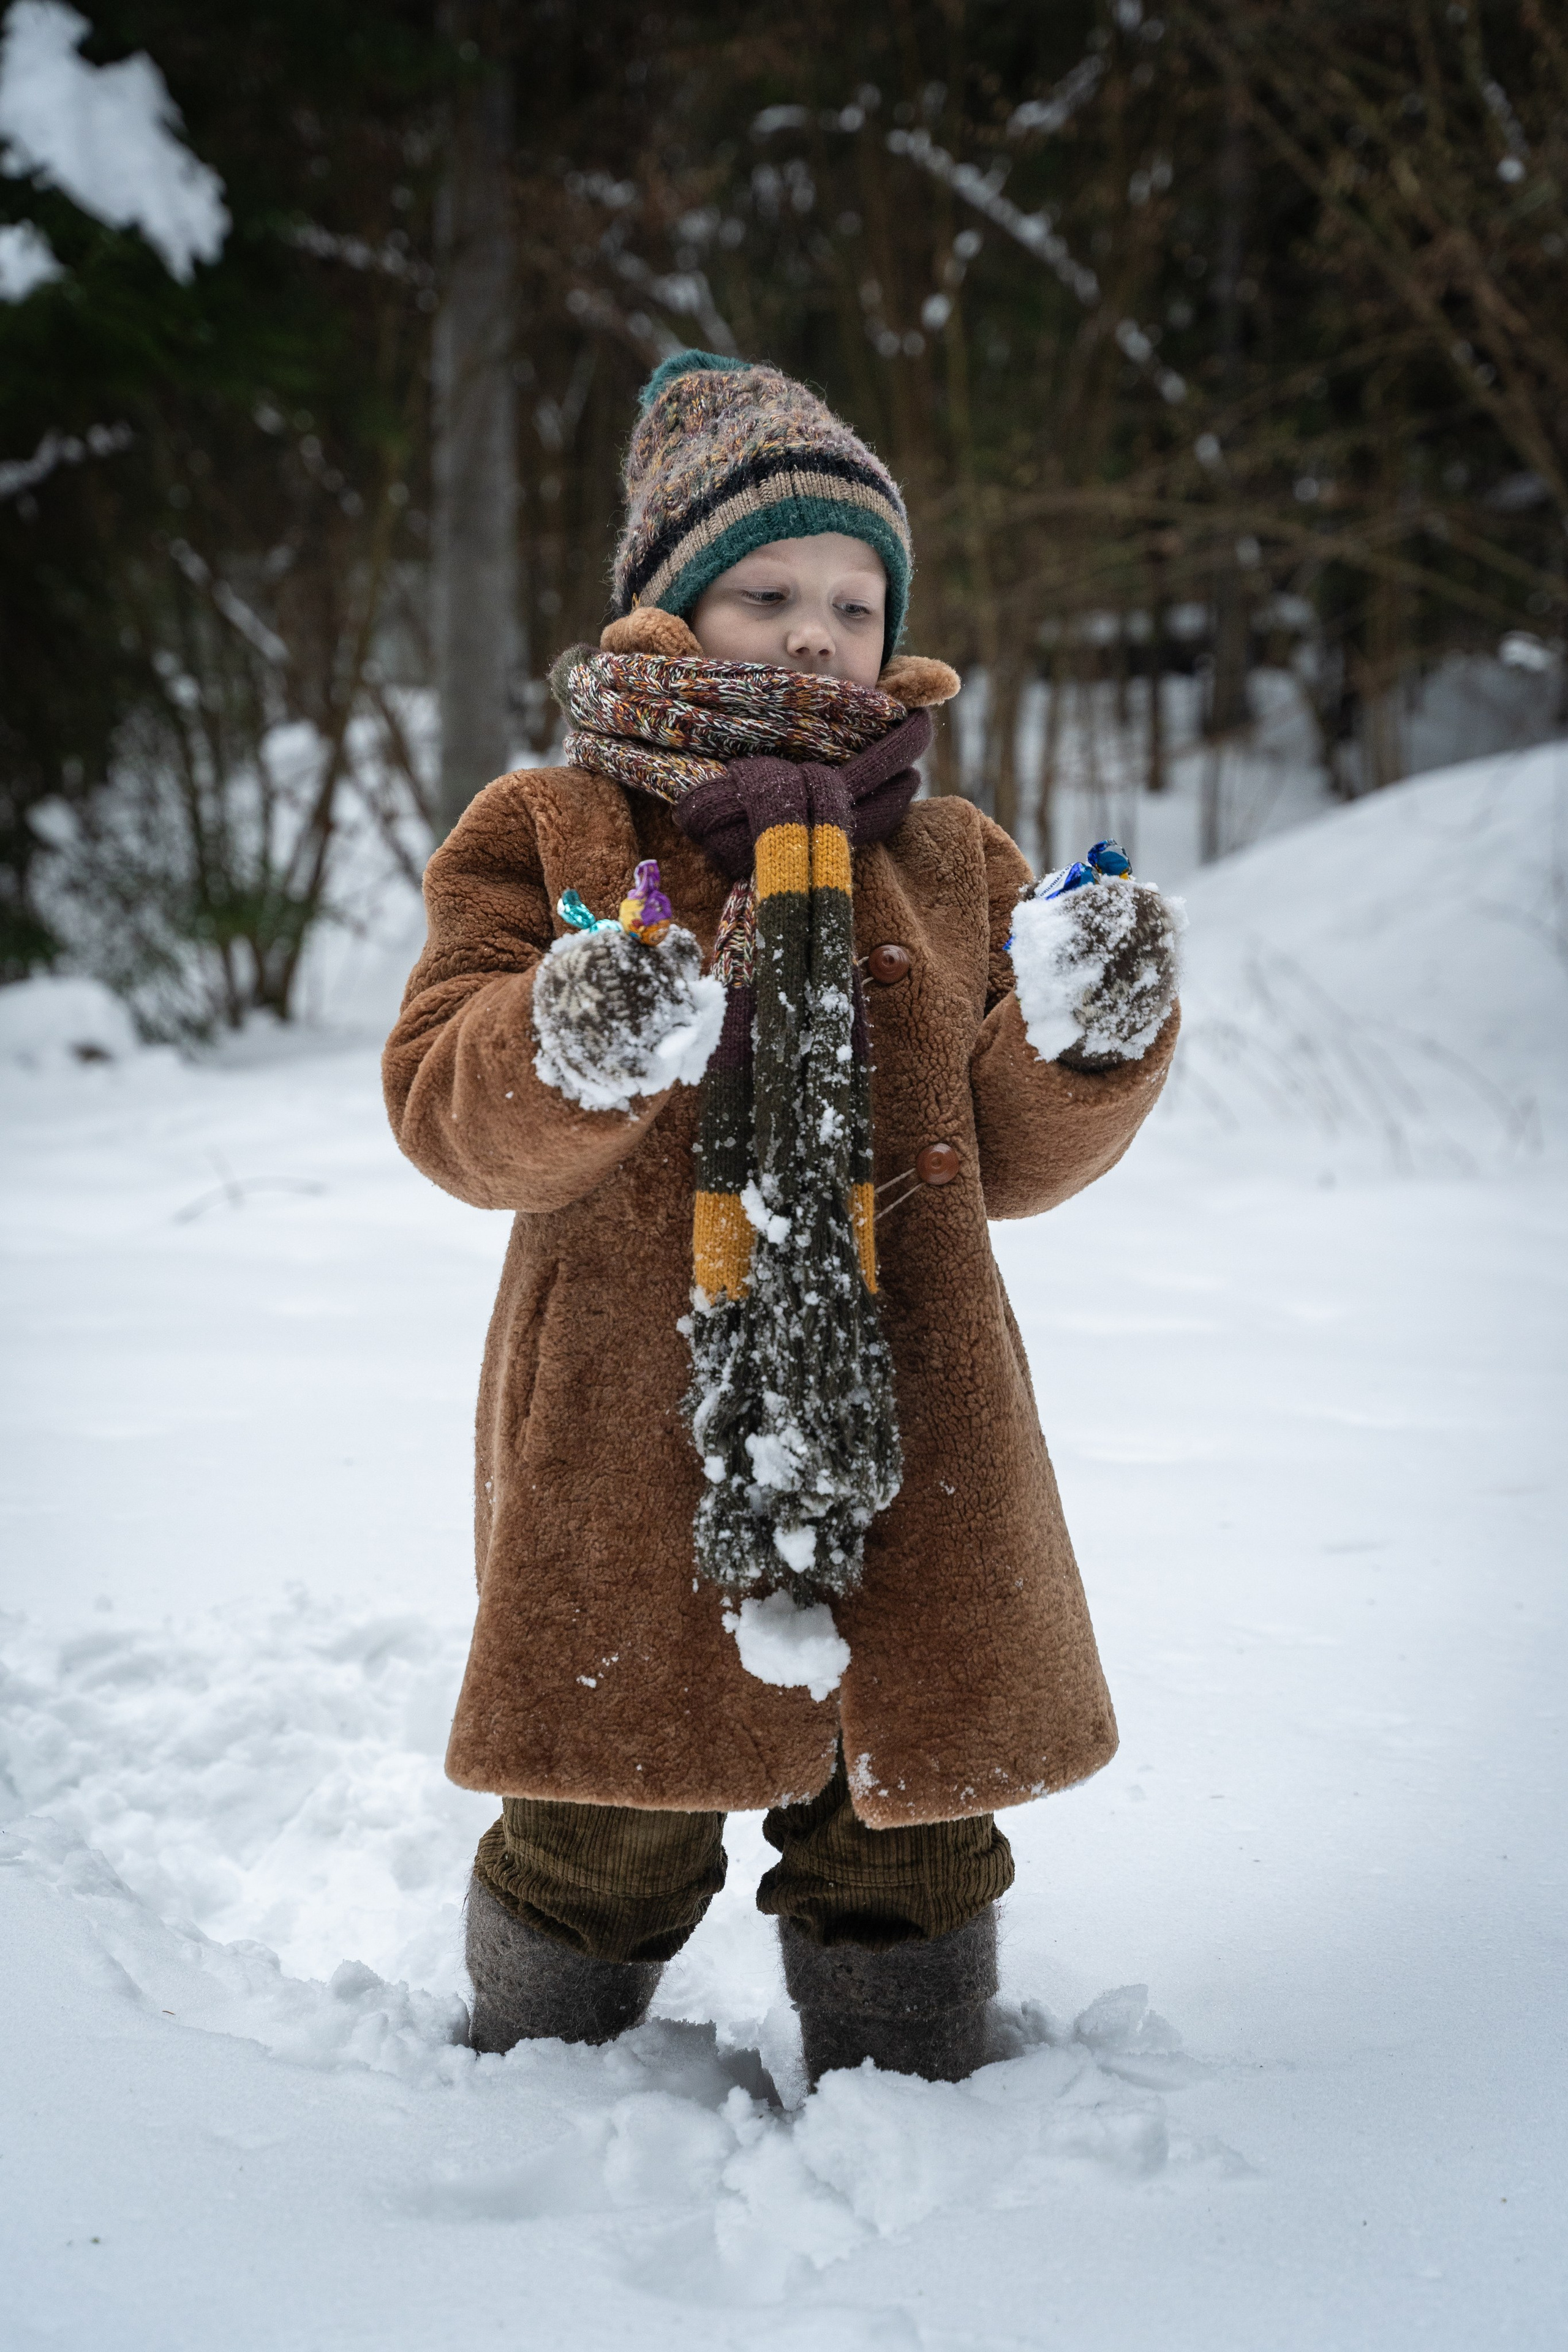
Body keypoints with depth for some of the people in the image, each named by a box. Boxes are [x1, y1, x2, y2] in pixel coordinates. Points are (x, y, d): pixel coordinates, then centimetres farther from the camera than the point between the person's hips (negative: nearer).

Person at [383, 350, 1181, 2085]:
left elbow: (1008, 1159, 12)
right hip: (627, 1432, -3)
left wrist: (1088, 1041, -7)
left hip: (906, 1435, 3)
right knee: (605, 1829, 6)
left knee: (908, 1812, 12)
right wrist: (573, 1052, -25)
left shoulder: (951, 864, 12)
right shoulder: (545, 835, 3)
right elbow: (447, 1113, -5)